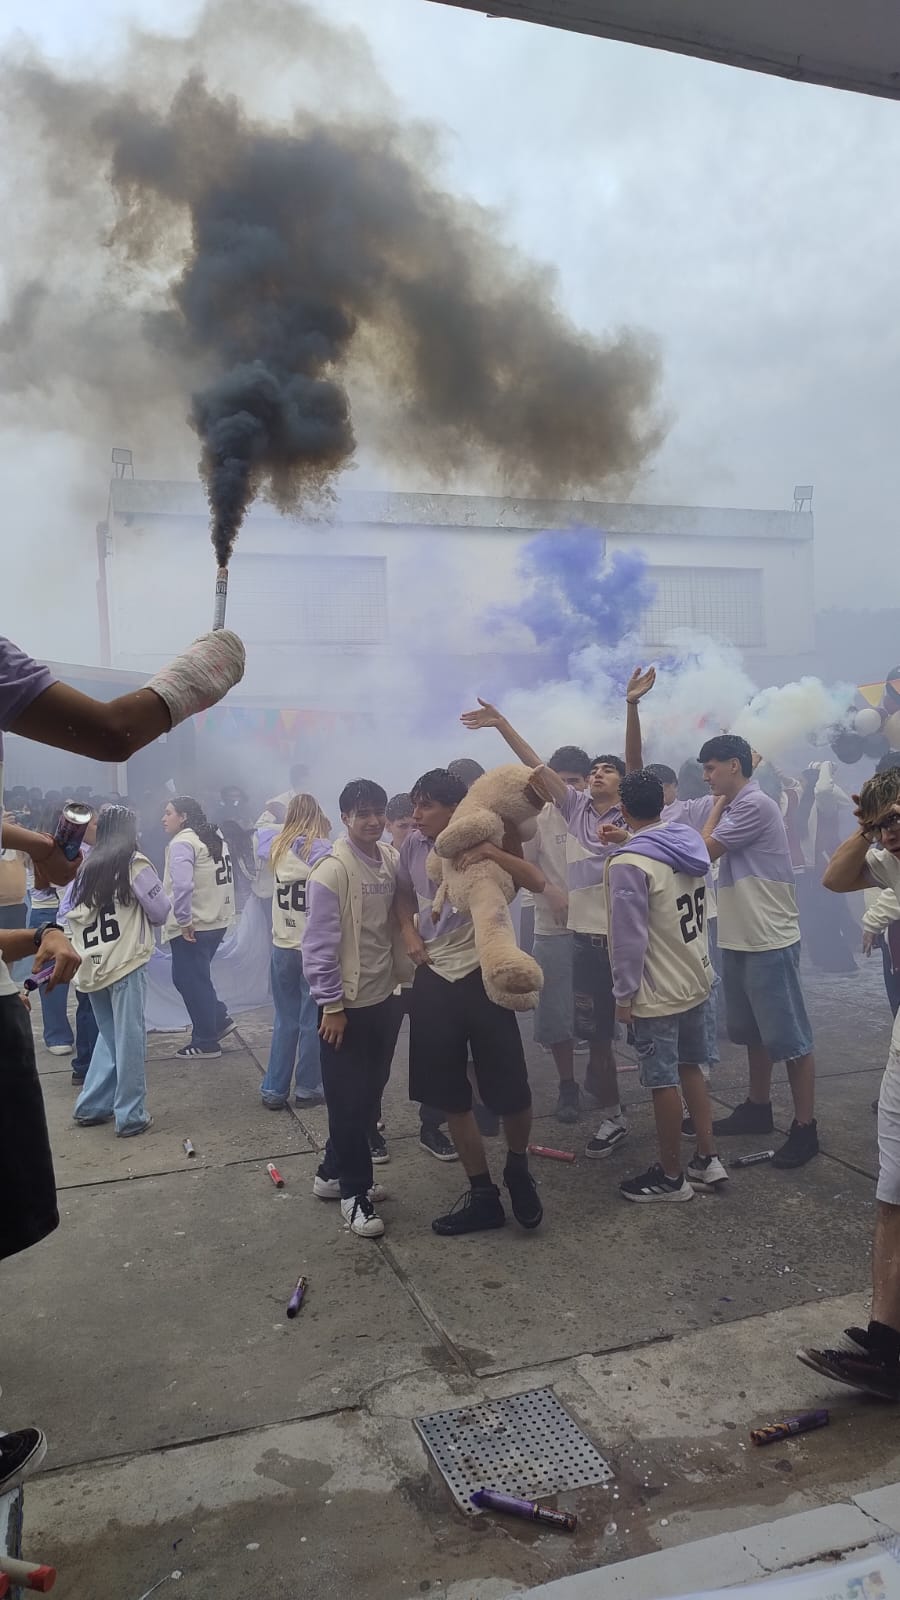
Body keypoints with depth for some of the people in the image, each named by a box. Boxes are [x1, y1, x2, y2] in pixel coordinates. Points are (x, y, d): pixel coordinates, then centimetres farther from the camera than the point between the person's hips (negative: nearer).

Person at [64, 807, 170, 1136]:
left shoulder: (87, 865, 9)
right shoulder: (135, 863, -6)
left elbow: (70, 913, 12)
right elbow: (161, 911, -4)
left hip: (91, 965, 5)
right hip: (125, 962, -5)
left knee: (109, 1036, 19)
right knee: (130, 1039, 2)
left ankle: (90, 1107, 23)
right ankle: (130, 1116, 6)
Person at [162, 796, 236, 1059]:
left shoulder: (182, 843, -14)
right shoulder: (215, 839, 13)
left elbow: (182, 885, -26)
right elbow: (227, 878, 17)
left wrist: (184, 920, -21)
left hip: (192, 926, -9)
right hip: (217, 920, 9)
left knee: (190, 980, 3)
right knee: (197, 977, 23)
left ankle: (205, 1043, 11)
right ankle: (220, 1020, 24)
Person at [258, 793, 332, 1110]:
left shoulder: (278, 849, 3)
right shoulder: (321, 850, -11)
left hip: (283, 945, 4)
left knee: (285, 1019, 15)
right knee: (312, 1021, 8)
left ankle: (274, 1090, 19)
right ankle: (307, 1088, 16)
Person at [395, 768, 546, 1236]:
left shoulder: (485, 846, -7)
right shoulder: (413, 846, 3)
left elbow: (538, 883, -17)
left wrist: (493, 852, -28)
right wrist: (409, 934, 4)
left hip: (482, 977, -4)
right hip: (433, 980, 4)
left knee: (509, 1093, -3)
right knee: (451, 1097, 11)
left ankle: (517, 1167, 30)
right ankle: (482, 1195, 27)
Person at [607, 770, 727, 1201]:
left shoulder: (628, 863, -22)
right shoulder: (691, 842, 1)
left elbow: (629, 937, -21)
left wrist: (623, 994, -11)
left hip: (658, 992, -8)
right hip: (697, 980, 8)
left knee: (663, 1081, 5)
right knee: (690, 1067, 21)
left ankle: (670, 1177, 18)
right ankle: (706, 1159, 30)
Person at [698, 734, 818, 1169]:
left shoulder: (755, 805, -16)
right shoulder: (733, 808, 13)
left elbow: (706, 849, -12)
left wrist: (718, 804, -1)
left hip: (770, 941, -10)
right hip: (739, 940, 10)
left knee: (789, 1037, -1)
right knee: (753, 1032, 20)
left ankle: (805, 1128, 7)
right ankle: (758, 1107, 33)